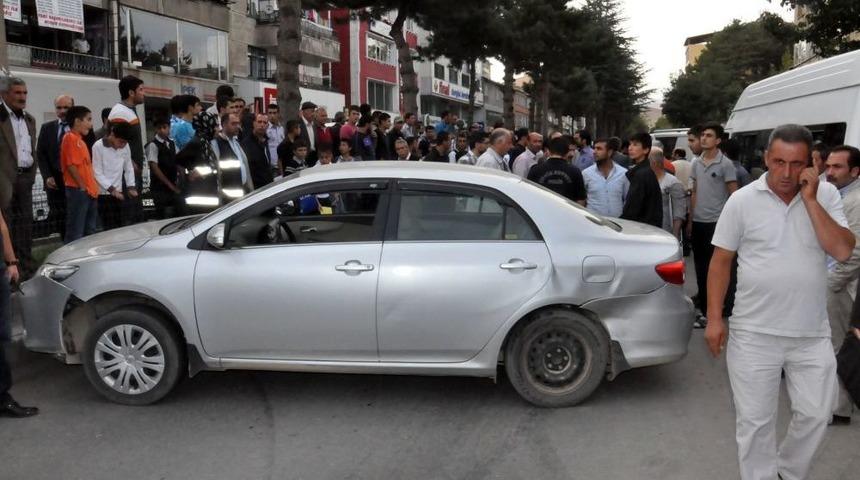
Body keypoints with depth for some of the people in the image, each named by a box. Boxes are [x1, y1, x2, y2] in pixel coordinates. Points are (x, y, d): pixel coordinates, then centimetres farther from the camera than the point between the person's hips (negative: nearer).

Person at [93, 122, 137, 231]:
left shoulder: (125, 146, 0)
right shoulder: (98, 146, -12)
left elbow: (128, 168, 10)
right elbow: (97, 173, -12)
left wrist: (131, 187, -1)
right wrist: (111, 189, -19)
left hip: (118, 192, 5)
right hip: (103, 193, -4)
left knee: (119, 226, 5)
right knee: (109, 228, -6)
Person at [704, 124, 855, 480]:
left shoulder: (826, 195, -1)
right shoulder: (742, 201, -6)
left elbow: (842, 251, -13)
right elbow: (721, 261, -2)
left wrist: (810, 199, -16)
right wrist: (714, 318, -6)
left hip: (812, 334, 2)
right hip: (754, 334, -2)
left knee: (816, 414, 15)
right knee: (754, 421, 8)